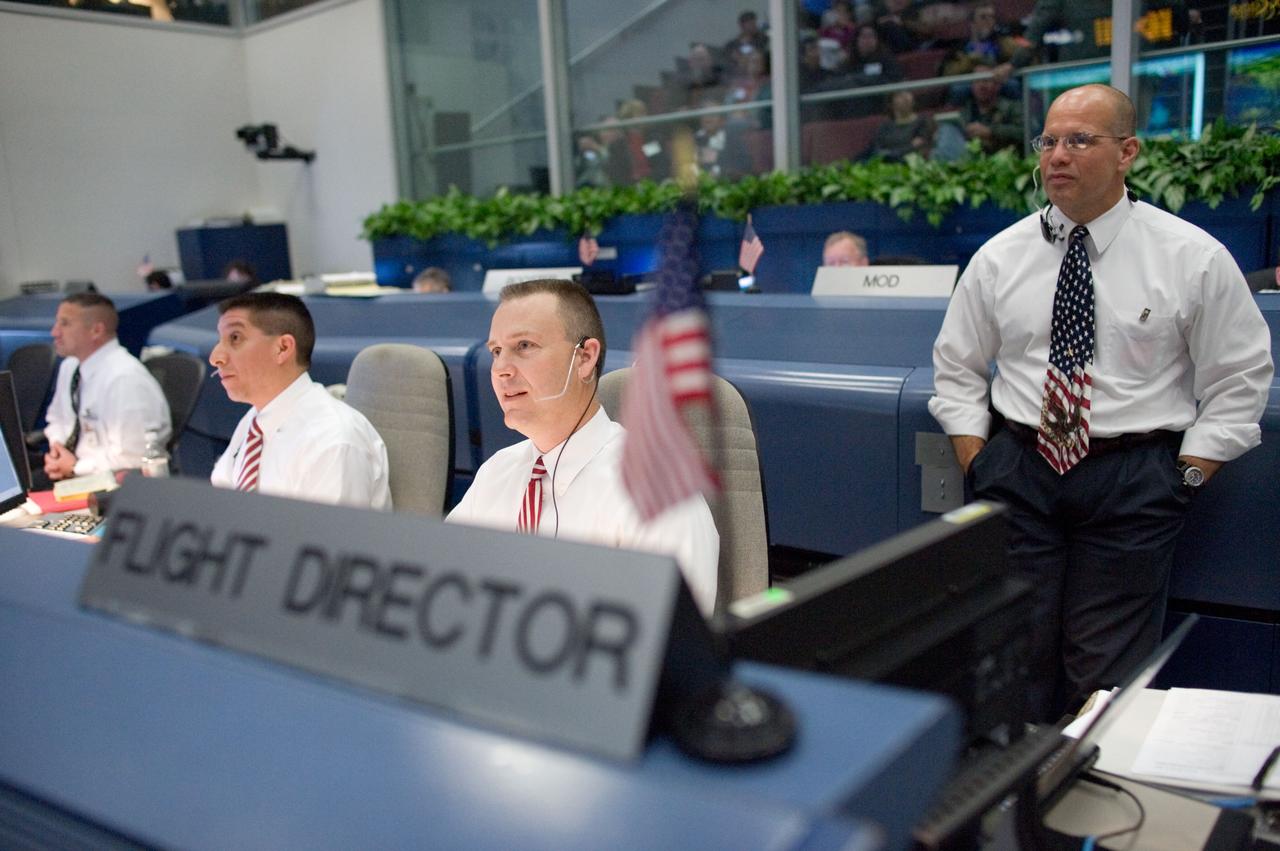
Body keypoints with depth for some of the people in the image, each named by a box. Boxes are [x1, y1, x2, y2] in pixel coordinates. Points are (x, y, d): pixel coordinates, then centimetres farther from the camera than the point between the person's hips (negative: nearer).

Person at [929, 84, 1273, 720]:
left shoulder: (1194, 257, 0)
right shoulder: (999, 257, 5)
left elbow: (1240, 381, 4)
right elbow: (956, 370, 11)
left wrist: (1185, 479, -3)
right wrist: (977, 467, 1)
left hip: (1133, 477, -1)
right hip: (1017, 466, 2)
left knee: (1105, 669, 3)